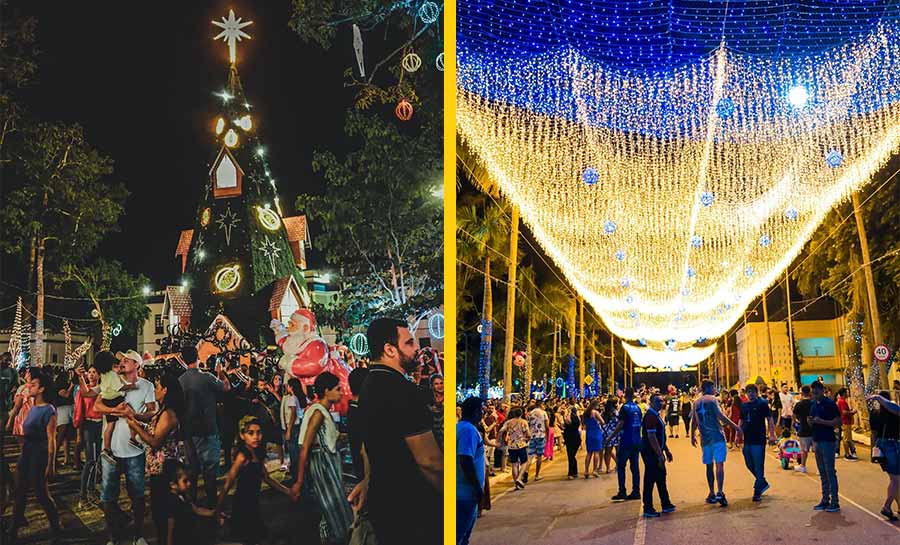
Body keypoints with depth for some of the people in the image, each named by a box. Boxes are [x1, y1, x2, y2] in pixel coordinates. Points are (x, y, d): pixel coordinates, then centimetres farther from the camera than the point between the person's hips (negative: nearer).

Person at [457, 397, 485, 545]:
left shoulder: (461, 427, 11)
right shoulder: (469, 430, -21)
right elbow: (466, 462, -28)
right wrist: (478, 488, -20)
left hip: (463, 489, 10)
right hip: (466, 491, -10)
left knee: (469, 522, 23)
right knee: (459, 532, -2)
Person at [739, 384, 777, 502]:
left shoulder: (762, 403, -5)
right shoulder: (743, 405, 11)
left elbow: (770, 419, -9)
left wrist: (772, 435, -17)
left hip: (759, 440, -6)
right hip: (747, 440, 6)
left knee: (758, 466, -2)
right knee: (749, 464, 14)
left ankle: (757, 492, 4)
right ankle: (763, 483, 33)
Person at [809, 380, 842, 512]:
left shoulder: (830, 403, -10)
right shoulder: (814, 404, 12)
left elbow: (838, 422, -14)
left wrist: (821, 421, -23)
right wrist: (810, 421, -2)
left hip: (827, 441, -7)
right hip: (817, 441, 7)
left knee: (830, 472, -4)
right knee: (822, 473, 12)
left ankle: (835, 502, 1)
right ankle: (825, 500, 18)